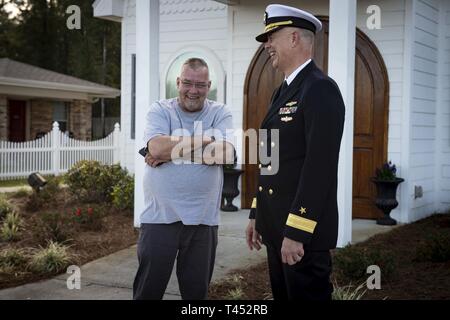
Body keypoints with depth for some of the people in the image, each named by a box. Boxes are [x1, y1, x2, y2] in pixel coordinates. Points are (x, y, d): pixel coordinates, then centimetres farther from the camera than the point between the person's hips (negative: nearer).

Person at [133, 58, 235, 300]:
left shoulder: (220, 113, 5)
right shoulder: (160, 111, 2)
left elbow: (225, 153, -13)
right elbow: (157, 147, -17)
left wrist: (169, 152, -13)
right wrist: (205, 139, -11)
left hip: (203, 219, 1)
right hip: (160, 217, -1)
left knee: (197, 291, 13)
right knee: (148, 289, 6)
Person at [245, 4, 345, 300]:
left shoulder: (320, 89, -14)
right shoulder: (283, 92, 15)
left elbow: (320, 167, -21)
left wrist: (297, 232, -23)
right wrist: (257, 215, 17)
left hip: (304, 231, -9)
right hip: (276, 227, 9)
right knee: (283, 294, 16)